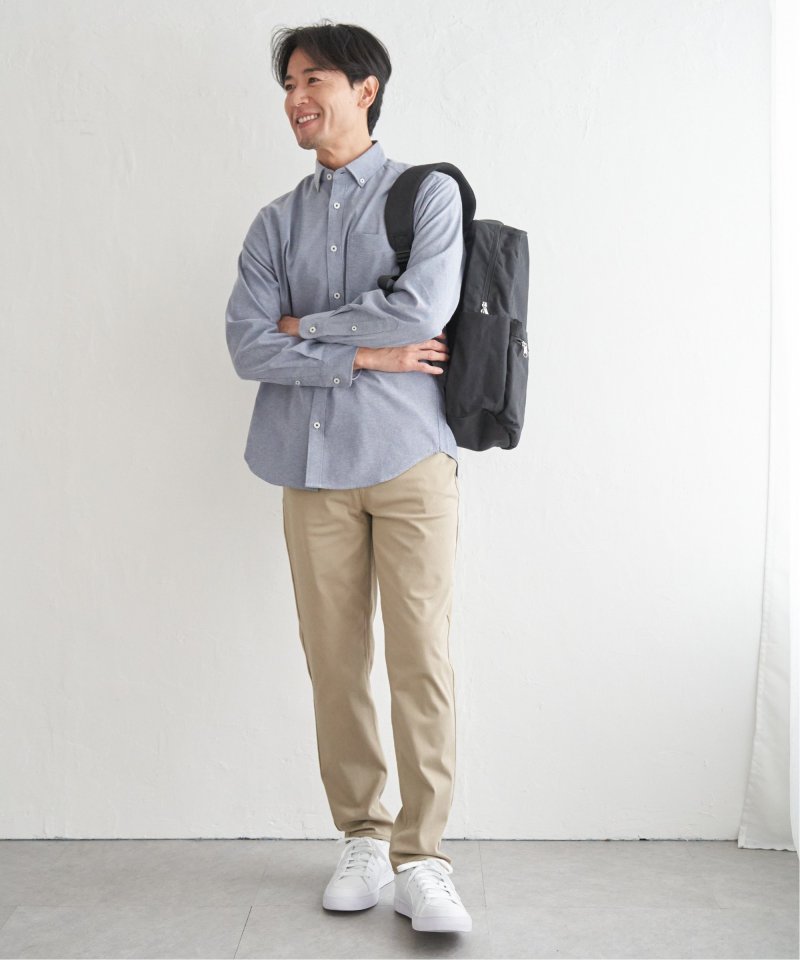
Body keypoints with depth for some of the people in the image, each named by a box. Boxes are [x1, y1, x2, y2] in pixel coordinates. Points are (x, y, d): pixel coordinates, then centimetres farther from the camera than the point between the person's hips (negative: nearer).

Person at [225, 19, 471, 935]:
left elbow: (422, 307, -13)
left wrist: (309, 323, -3)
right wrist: (367, 352, -9)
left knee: (420, 659, -5)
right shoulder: (275, 223, 14)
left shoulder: (429, 194, 5)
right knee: (334, 661, 6)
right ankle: (362, 836, 20)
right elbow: (248, 345, 0)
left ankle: (421, 856, 4)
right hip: (315, 466, 3)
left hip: (411, 458, -3)